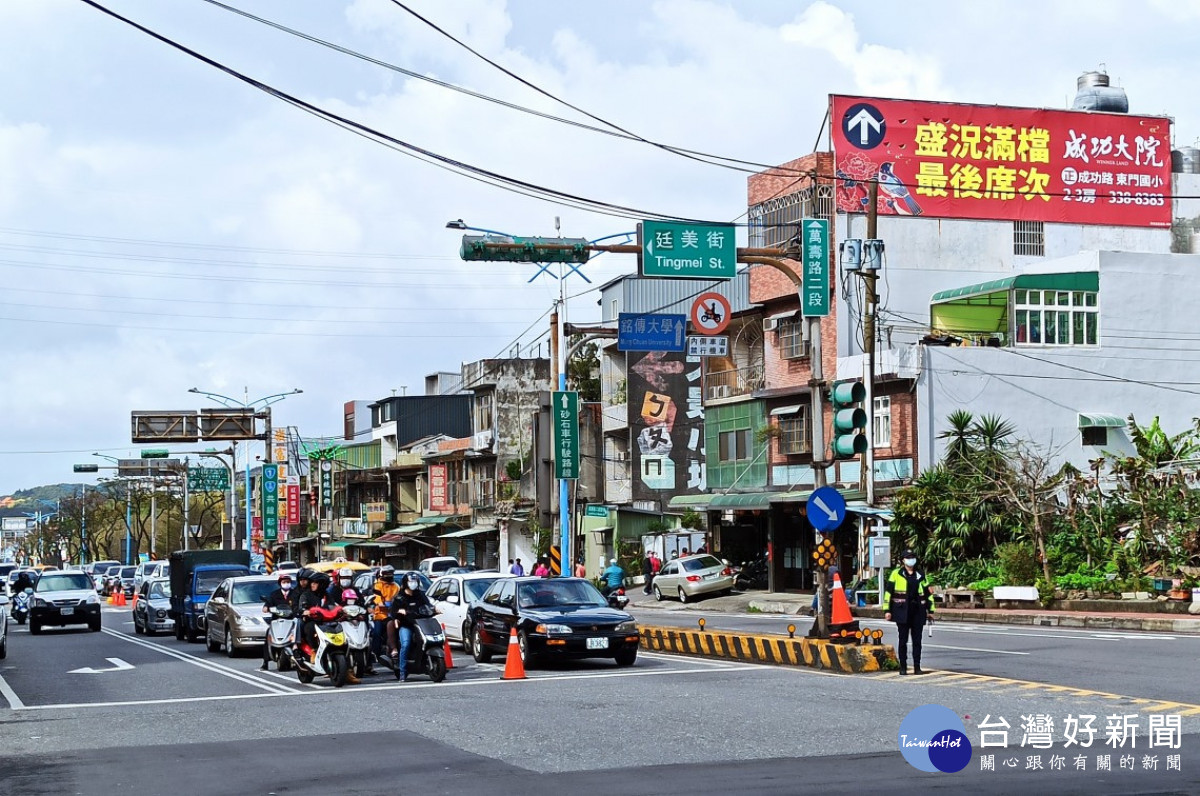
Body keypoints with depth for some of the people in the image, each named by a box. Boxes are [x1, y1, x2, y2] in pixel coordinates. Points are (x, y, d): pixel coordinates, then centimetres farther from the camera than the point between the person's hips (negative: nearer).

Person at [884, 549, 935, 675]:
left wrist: (930, 610, 15)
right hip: (902, 612, -3)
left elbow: (928, 593, 18)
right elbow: (888, 592, 1)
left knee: (917, 640, 3)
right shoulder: (896, 574, 3)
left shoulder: (920, 575, 12)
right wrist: (887, 610, -5)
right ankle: (903, 667, 8)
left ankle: (917, 667, 8)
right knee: (903, 640, 1)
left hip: (918, 612, 3)